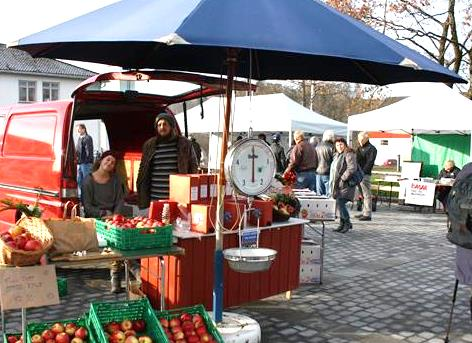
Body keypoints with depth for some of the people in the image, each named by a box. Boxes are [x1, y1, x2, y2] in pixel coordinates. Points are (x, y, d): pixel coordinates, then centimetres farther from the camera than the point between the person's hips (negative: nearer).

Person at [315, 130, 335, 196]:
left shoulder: (317, 146, 8)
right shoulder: (331, 147, -11)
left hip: (318, 172, 6)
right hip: (327, 173, -6)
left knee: (319, 194, 10)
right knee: (329, 194, -3)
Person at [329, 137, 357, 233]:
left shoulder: (349, 155, -9)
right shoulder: (337, 155, 19)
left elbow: (352, 168, -22)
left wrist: (343, 178, -19)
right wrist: (333, 184, 16)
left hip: (346, 185, -9)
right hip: (338, 185, 9)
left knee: (340, 203, -16)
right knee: (340, 204, 9)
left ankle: (347, 223, -4)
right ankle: (342, 224, 17)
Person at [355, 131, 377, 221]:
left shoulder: (371, 149, -5)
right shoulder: (360, 148, 21)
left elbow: (369, 162, -13)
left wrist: (363, 172, -19)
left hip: (365, 174, -9)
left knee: (366, 194, -8)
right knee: (362, 194, 12)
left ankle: (367, 214, -8)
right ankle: (364, 212, 18)